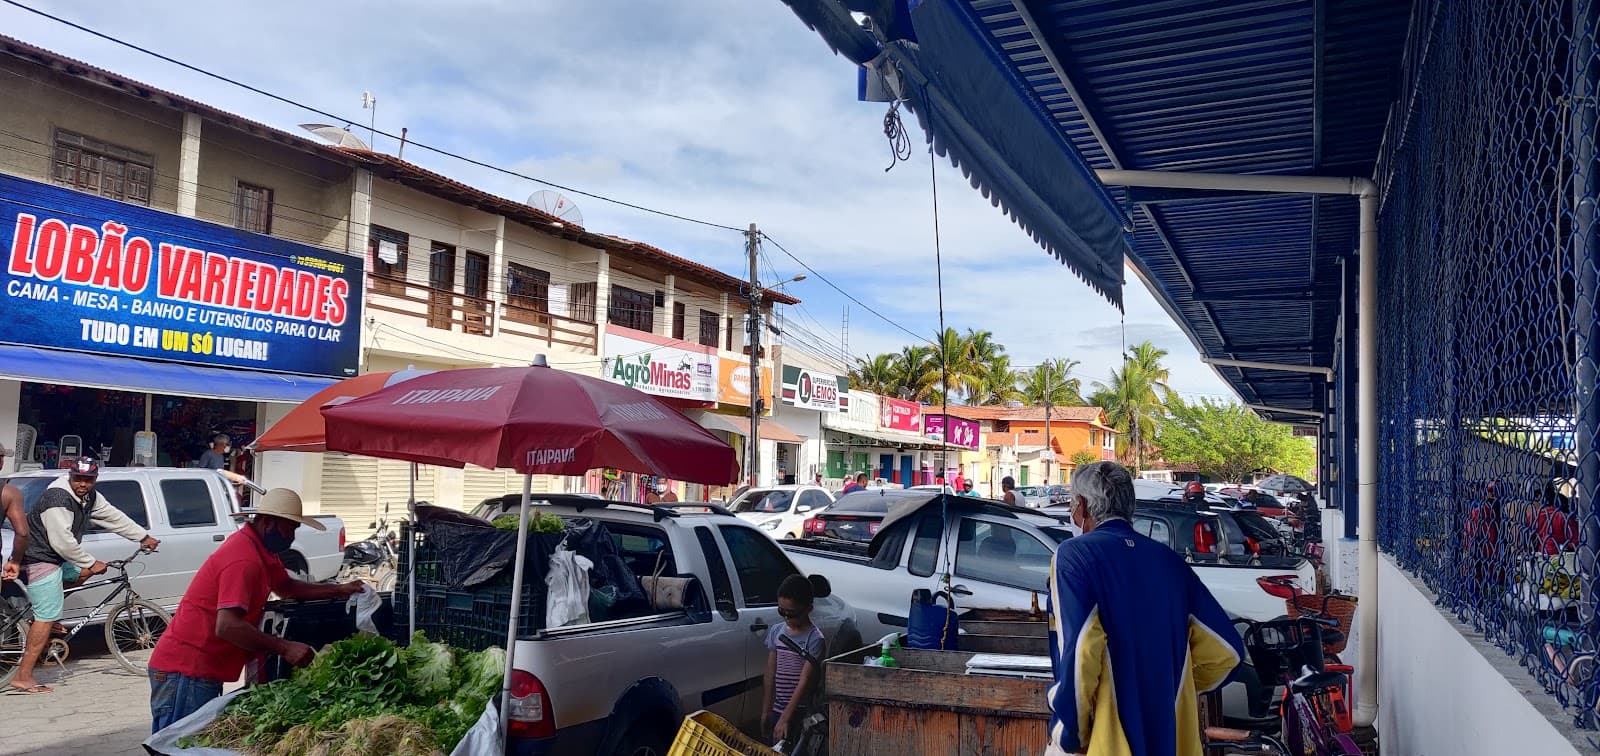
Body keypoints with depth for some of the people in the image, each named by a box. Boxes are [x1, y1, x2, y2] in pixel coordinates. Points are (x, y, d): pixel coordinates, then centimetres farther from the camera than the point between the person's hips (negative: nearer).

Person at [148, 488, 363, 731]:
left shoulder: (262, 551, 10)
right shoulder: (243, 559, -22)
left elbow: (287, 587, 24)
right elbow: (227, 626, -30)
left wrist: (338, 590, 12)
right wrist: (284, 648, -27)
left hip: (204, 670, 10)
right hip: (185, 671, -10)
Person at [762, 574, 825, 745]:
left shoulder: (814, 639, -14)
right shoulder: (776, 631, 4)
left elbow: (805, 681, -18)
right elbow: (771, 674, 10)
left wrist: (785, 717, -22)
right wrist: (767, 710, 11)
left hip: (802, 713, -5)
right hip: (778, 710, 5)